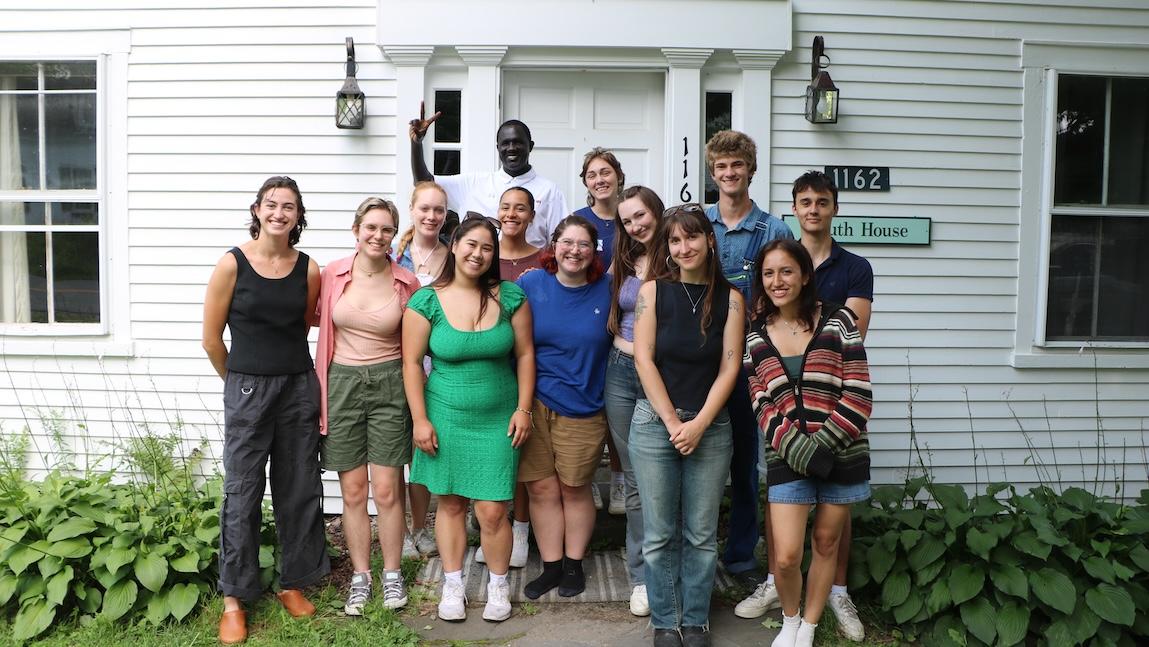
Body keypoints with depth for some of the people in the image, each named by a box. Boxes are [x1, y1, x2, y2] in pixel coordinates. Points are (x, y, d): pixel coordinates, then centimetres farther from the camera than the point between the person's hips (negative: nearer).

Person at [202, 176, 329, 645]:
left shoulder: (309, 270, 1)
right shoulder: (232, 264, -7)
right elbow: (211, 339, -1)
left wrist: (289, 373, 14)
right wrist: (239, 381, 8)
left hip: (299, 388, 3)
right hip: (247, 391, -3)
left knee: (299, 491, 10)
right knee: (242, 494, 4)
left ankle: (293, 583, 28)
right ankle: (234, 597, 19)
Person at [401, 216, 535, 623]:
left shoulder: (510, 296, -1)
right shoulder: (427, 300, -4)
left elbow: (525, 354, 2)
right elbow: (412, 363, -3)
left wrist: (523, 409, -2)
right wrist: (420, 420, -6)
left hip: (497, 421, 0)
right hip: (446, 417, 0)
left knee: (492, 511, 0)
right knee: (450, 503, 10)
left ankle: (498, 586, 22)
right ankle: (452, 585, 28)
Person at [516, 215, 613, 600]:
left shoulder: (606, 291, -2)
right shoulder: (530, 285, -1)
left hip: (582, 411, -1)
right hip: (534, 405, 1)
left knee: (575, 490, 11)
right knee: (542, 488, 7)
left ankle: (574, 564, 30)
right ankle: (551, 566, 25)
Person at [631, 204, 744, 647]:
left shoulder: (729, 298, 2)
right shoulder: (653, 291, 0)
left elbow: (729, 368, -2)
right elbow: (644, 360, -5)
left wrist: (699, 424, -10)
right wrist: (673, 423, -9)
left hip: (710, 426, 1)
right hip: (654, 423, 0)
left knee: (701, 534, 8)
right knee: (659, 534, 6)